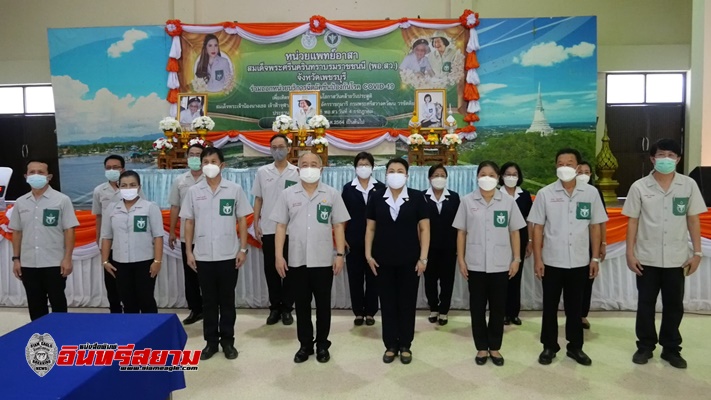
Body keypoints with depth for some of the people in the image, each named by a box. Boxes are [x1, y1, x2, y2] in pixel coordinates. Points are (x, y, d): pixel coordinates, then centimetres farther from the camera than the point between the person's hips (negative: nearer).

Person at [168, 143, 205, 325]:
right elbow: (175, 207, 11)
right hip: (187, 236, 4)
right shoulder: (179, 180, 7)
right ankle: (195, 309, 23)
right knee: (190, 274, 11)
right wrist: (171, 232, 10)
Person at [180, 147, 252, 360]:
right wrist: (189, 251, 2)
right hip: (203, 256, 1)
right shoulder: (193, 191, 3)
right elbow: (189, 222, 7)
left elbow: (242, 221, 1)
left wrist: (243, 249, -4)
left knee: (227, 299, 8)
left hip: (229, 255, -1)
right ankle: (211, 341, 22)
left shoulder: (235, 189, -1)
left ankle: (227, 340, 20)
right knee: (208, 300, 10)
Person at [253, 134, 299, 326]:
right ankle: (274, 307, 20)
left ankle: (287, 308, 17)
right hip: (268, 229, 2)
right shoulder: (262, 172, 5)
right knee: (271, 269, 8)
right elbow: (258, 200, 8)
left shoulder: (297, 172, -1)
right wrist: (256, 224, 2)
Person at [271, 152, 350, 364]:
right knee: (301, 305, 11)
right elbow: (281, 226, 3)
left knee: (323, 304, 9)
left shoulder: (332, 194, 1)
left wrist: (340, 254, -4)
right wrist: (279, 256, -3)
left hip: (323, 260, -1)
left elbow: (338, 226, 2)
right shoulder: (287, 194, 2)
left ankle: (322, 345, 24)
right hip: (296, 260, 1)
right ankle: (305, 344, 25)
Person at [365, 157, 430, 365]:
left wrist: (423, 257, -7)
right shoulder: (376, 197, 2)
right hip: (383, 260, 1)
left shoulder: (417, 197, -3)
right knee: (387, 303, 8)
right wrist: (368, 254, 0)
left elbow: (424, 229, -2)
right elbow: (370, 228, 6)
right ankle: (390, 346, 21)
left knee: (407, 303, 8)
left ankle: (405, 346, 21)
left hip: (409, 260, -1)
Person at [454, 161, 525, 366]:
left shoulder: (508, 201, 1)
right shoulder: (467, 201, 0)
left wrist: (516, 259, 1)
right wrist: (460, 259, -1)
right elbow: (461, 233, 3)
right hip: (475, 264, 0)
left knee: (498, 307, 9)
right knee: (477, 307, 7)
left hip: (501, 264, 0)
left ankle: (494, 347, 23)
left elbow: (514, 233, 5)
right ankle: (481, 348, 21)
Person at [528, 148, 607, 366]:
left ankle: (575, 347, 27)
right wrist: (537, 259, -6)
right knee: (550, 306, 9)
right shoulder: (545, 193, -4)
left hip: (579, 262, 1)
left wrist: (595, 258, 2)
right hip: (551, 261, -1)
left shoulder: (591, 193, 0)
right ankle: (549, 347, 22)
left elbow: (595, 227, 4)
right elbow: (538, 228, -2)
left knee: (575, 307, 13)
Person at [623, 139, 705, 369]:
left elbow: (693, 220, 3)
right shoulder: (639, 187, -5)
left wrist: (697, 252, 0)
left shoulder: (689, 185, -1)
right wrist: (630, 253, -4)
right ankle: (645, 346, 24)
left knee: (674, 305, 10)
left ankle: (671, 349, 25)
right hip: (647, 258, -1)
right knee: (646, 304, 9)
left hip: (676, 258, 1)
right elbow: (633, 221, -1)